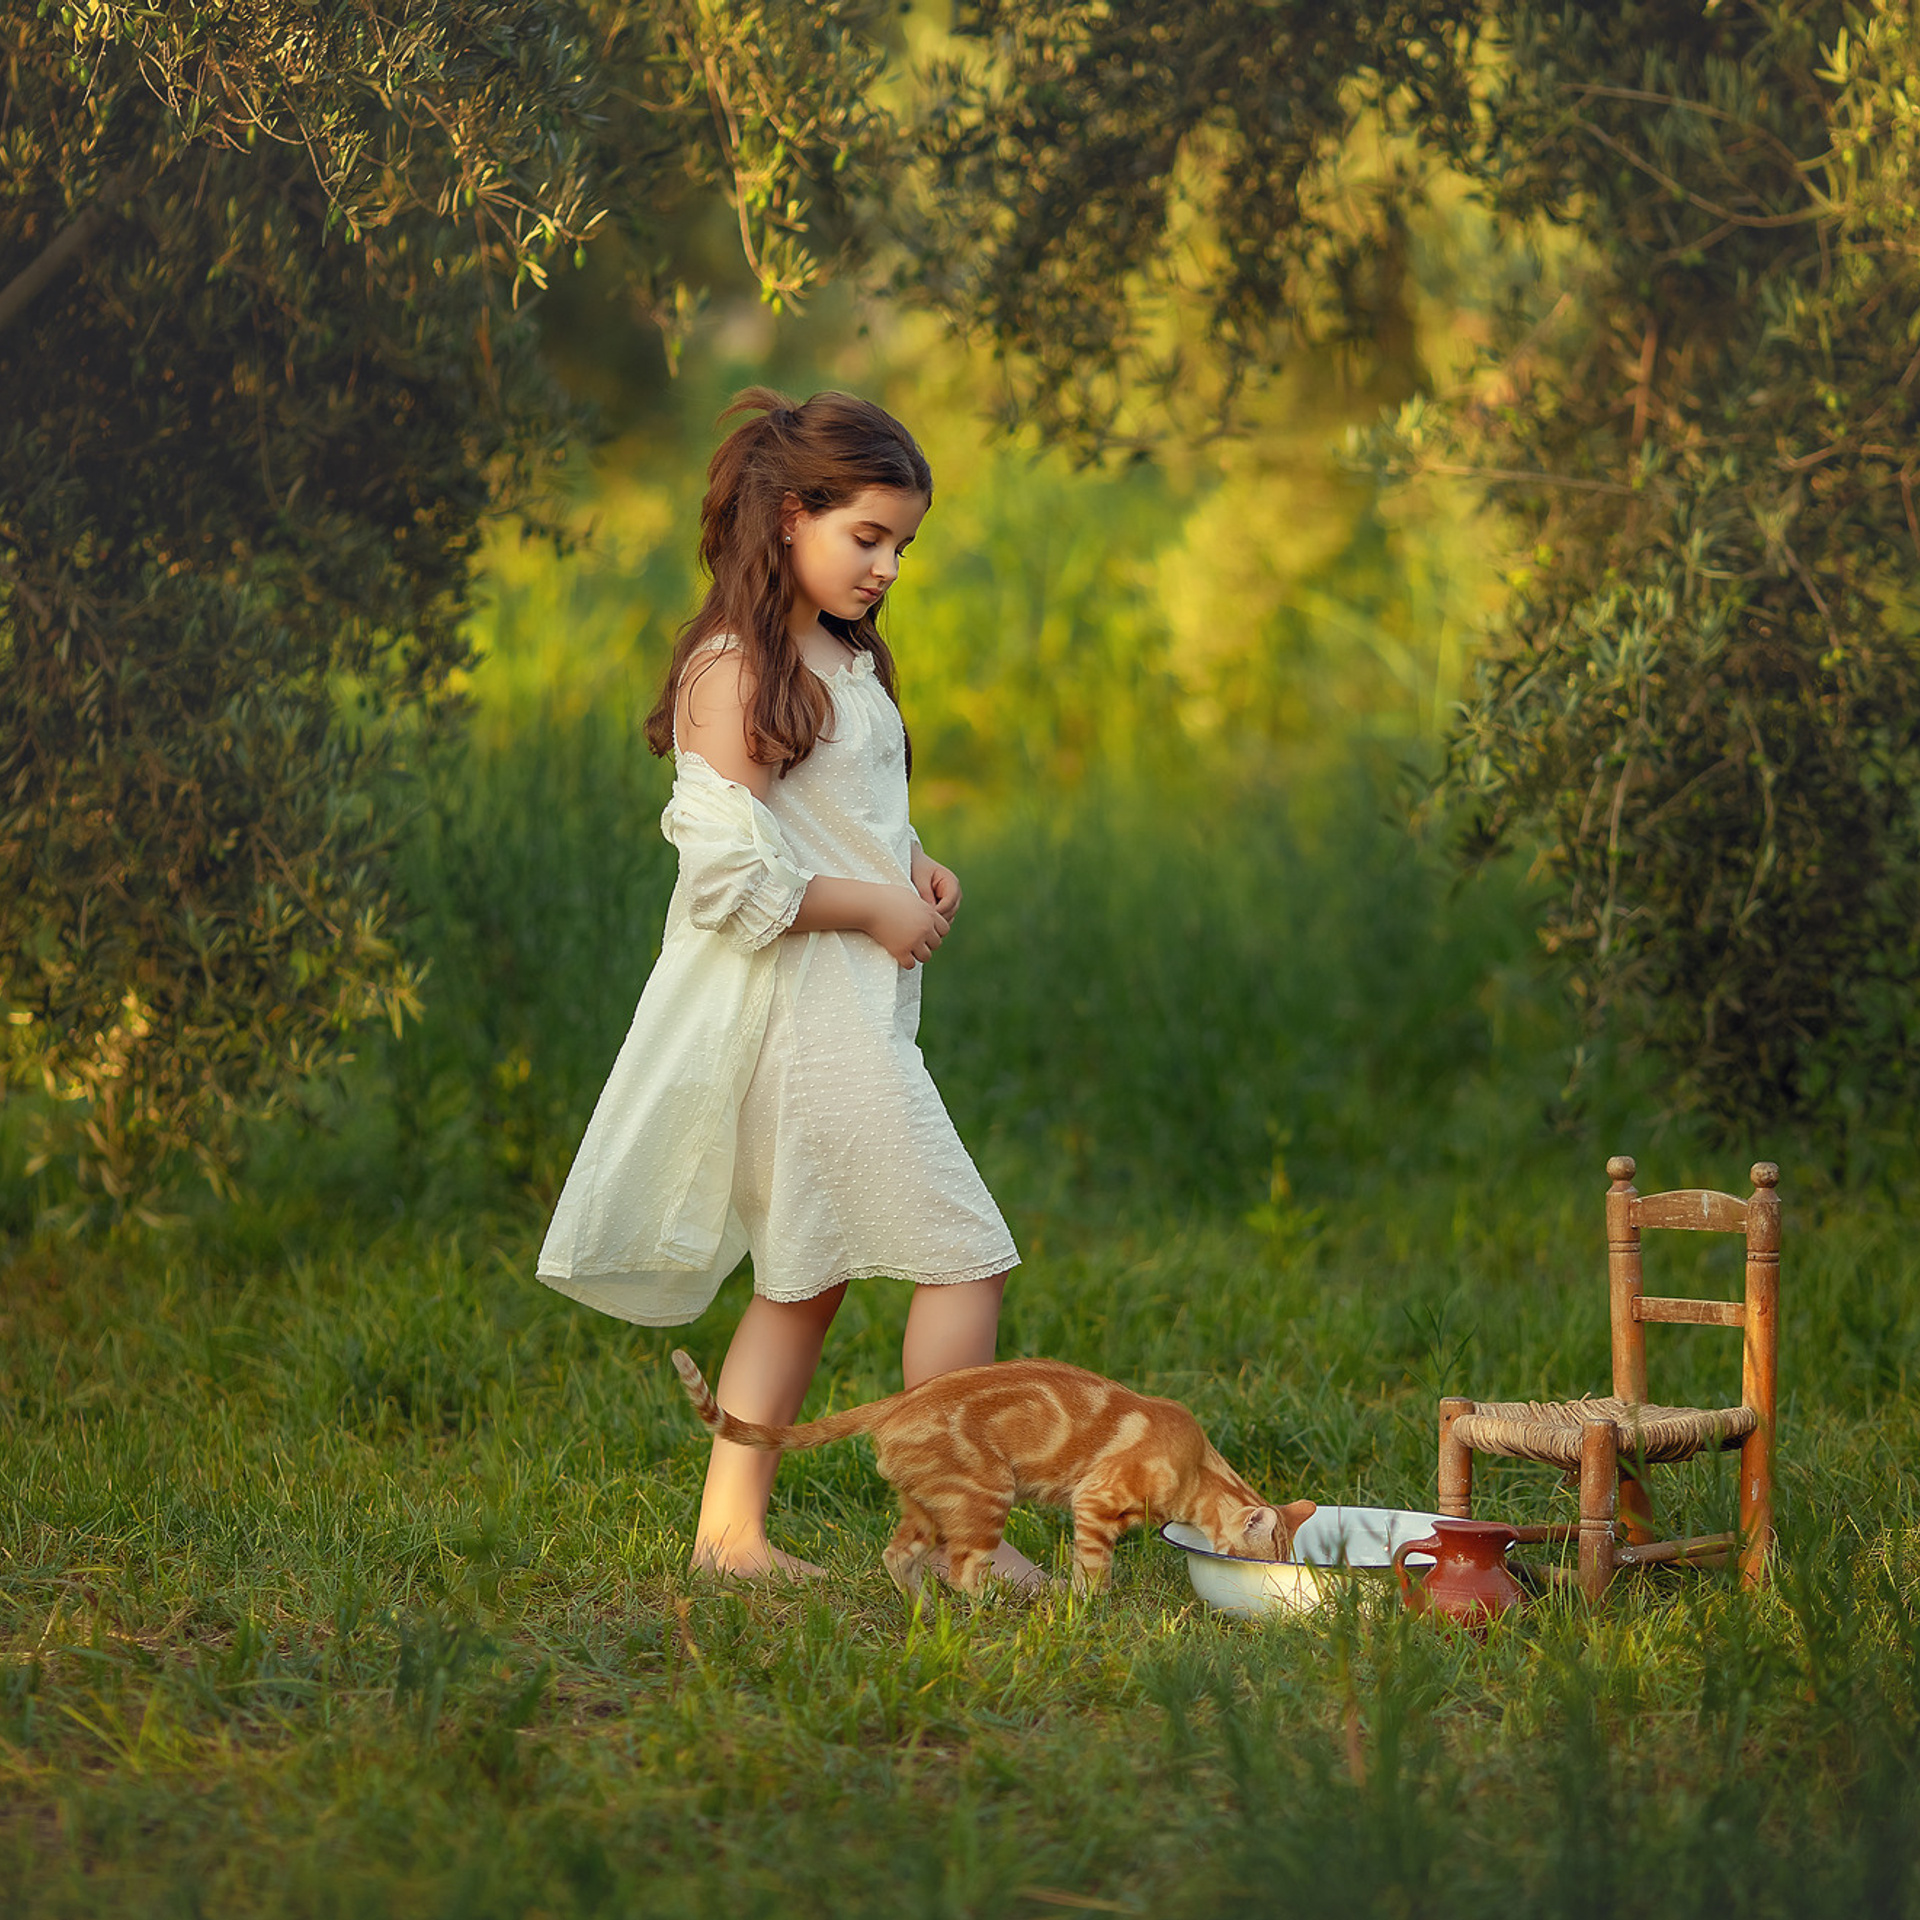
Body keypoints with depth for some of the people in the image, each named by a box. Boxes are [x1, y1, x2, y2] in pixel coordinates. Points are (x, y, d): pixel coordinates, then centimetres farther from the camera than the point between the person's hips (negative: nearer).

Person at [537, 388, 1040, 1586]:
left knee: (808, 1277, 14)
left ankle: (732, 1527, 19)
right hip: (797, 1007, -10)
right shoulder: (735, 672, -15)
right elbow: (729, 871, -21)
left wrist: (912, 866, 9)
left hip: (852, 1004, 10)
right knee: (966, 1257, -7)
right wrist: (870, 907, -15)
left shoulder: (841, 658, 14)